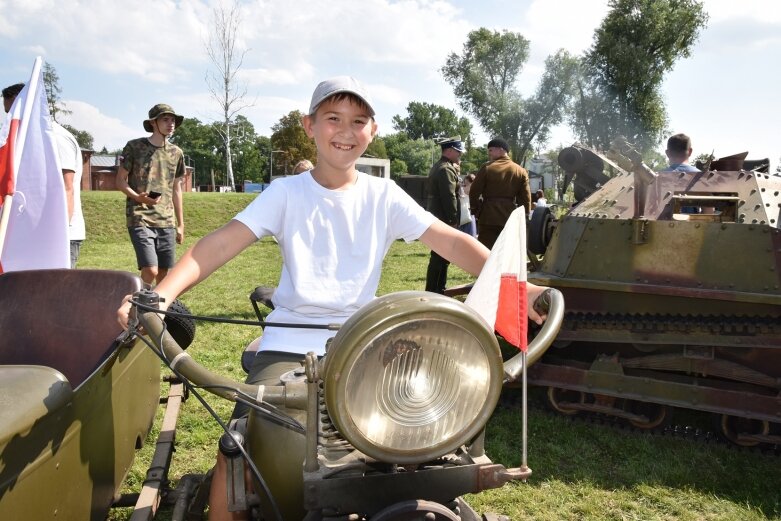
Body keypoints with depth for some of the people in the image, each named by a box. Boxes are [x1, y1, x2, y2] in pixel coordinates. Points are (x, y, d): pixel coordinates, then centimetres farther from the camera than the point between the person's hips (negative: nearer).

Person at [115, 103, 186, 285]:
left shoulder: (177, 153, 12)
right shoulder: (134, 147, -1)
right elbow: (120, 181, 3)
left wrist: (180, 224, 15)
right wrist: (138, 197, -18)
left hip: (167, 222, 4)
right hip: (140, 219, -4)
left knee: (165, 273, 5)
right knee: (150, 271, -15)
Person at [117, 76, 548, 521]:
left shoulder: (384, 195, 5)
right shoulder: (286, 193, 2)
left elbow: (452, 242, -3)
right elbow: (222, 244, -8)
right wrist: (162, 295, -24)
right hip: (291, 345, -1)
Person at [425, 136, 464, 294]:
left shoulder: (438, 167, 18)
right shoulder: (446, 170, -16)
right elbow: (449, 197, -20)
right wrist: (454, 220, -16)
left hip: (438, 219, 11)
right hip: (445, 221, -11)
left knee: (440, 257, 15)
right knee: (440, 258, -6)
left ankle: (438, 290, 23)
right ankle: (433, 292, -2)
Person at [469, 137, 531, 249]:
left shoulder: (487, 168, -3)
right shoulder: (521, 171, 7)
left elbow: (474, 192, -3)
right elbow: (525, 198, 5)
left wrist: (476, 211, 10)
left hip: (488, 218, -3)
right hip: (510, 219, 3)